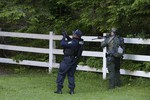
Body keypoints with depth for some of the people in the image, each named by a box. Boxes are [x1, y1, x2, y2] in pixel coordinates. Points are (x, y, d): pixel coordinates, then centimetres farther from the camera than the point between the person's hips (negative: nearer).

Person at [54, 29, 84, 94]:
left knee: (61, 74, 4)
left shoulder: (73, 43, -24)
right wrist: (67, 37, 9)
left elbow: (63, 44, -17)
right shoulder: (80, 42, 0)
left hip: (67, 60, -7)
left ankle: (59, 89, 3)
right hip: (74, 60, 7)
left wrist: (64, 37, -2)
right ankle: (72, 90, 11)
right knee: (71, 75, 16)